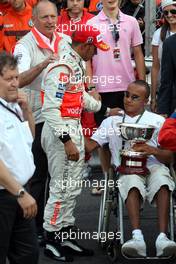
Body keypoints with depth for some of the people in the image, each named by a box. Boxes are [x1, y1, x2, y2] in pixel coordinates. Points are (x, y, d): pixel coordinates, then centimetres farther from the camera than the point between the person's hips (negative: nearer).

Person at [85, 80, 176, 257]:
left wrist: (152, 150, -11)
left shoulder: (157, 121, 17)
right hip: (125, 168, 0)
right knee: (132, 183, -36)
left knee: (162, 181, -36)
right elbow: (89, 146, 11)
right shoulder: (112, 121, 22)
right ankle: (137, 238, -49)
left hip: (153, 165, 0)